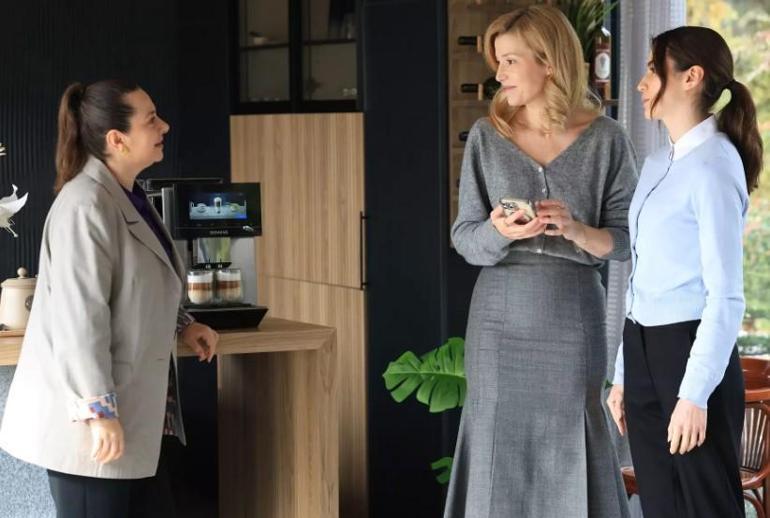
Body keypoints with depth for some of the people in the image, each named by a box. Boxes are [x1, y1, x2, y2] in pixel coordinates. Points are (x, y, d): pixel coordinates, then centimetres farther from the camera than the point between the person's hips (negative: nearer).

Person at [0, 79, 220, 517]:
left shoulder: (129, 197, 12)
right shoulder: (86, 206, -19)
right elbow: (80, 317, -24)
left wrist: (181, 325, 11)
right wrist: (100, 413, -25)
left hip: (136, 412, 10)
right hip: (90, 421, -10)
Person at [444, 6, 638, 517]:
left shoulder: (605, 139, -2)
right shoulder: (486, 136, 2)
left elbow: (625, 239, 1)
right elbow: (464, 236, 2)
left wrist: (576, 231, -19)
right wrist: (498, 233, -19)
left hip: (572, 321, -1)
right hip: (501, 320, 1)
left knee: (571, 454, -1)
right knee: (498, 451, 2)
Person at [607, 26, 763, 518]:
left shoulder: (714, 165, -13)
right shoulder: (657, 165, 13)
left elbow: (725, 296, -17)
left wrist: (694, 395, -19)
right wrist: (624, 374, 16)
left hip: (691, 351, -8)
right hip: (644, 349, 8)